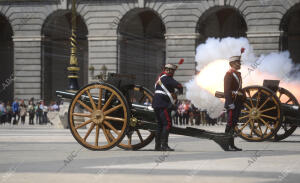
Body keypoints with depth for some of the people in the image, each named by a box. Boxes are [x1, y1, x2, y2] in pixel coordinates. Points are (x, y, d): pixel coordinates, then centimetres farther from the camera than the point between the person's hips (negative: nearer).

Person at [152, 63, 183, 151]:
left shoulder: (160, 77, 16)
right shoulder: (167, 78, -12)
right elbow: (179, 85, -20)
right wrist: (180, 91, 3)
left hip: (156, 104, 10)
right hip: (163, 105, -10)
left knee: (160, 124, 14)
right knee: (167, 124, -11)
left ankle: (157, 145, 15)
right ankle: (164, 145, -18)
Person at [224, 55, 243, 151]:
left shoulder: (238, 74, 18)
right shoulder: (229, 74, -10)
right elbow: (227, 90, -17)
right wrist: (230, 104, -22)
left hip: (238, 103, 9)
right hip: (232, 103, -9)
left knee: (234, 124, 10)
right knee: (230, 124, -8)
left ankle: (232, 145, 13)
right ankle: (228, 145, -7)